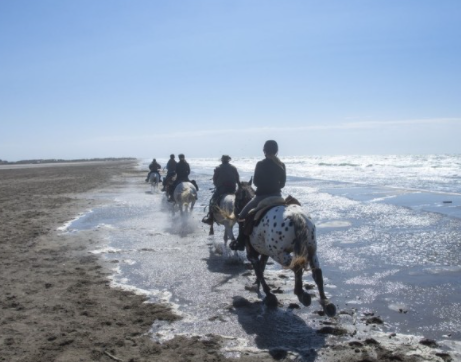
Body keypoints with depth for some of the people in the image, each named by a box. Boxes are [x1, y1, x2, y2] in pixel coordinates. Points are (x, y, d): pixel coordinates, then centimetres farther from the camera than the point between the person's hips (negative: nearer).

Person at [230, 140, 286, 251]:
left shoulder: (260, 164, -11)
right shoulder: (281, 165, 1)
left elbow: (256, 182, -3)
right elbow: (282, 183, 7)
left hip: (262, 196, -4)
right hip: (277, 195, 4)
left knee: (243, 216, 11)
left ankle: (241, 242, 10)